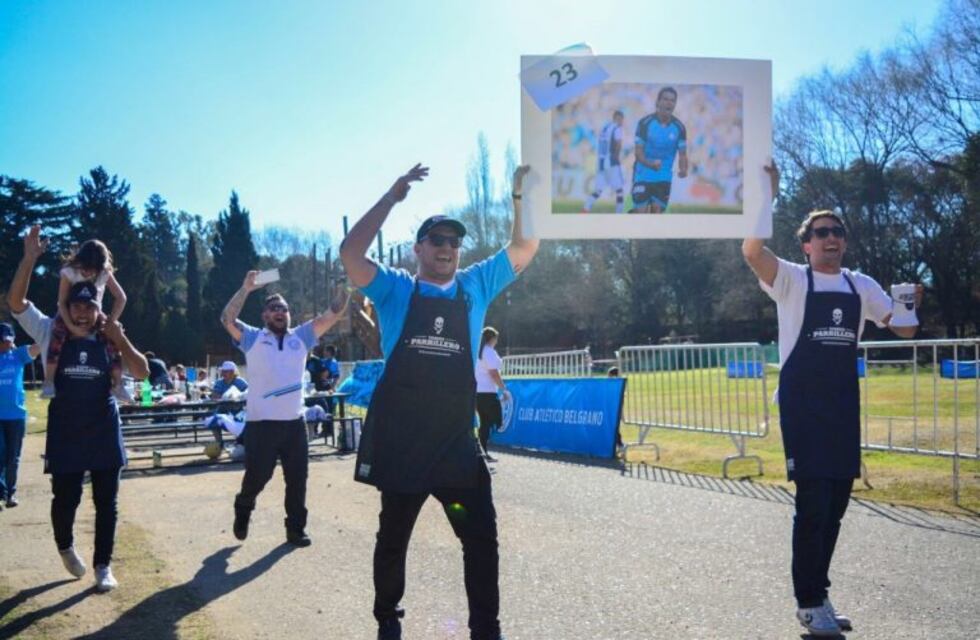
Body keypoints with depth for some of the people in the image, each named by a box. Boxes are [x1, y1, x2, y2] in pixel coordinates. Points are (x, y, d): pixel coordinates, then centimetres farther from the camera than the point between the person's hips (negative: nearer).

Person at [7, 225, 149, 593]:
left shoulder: (110, 340, 1)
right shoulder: (53, 334, -2)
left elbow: (142, 372, -6)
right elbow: (16, 302, -12)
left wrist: (120, 339, -14)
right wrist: (30, 258, -20)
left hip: (104, 432, 1)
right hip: (65, 434, -1)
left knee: (106, 503, 5)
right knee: (65, 499, 6)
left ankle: (103, 565, 18)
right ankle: (65, 546, 37)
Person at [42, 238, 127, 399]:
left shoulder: (105, 274, -14)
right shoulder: (69, 272, -19)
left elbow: (121, 298, -12)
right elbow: (62, 302, -21)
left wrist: (110, 322, -22)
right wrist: (71, 326, -34)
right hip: (70, 314, -2)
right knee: (57, 337, -32)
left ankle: (117, 385, -3)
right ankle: (48, 383, -27)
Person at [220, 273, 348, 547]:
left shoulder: (300, 337, 10)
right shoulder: (253, 339, 2)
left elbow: (332, 315, 5)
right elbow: (228, 319, -14)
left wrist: (345, 287, -9)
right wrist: (245, 289, -23)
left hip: (294, 422, 3)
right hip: (261, 423, -3)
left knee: (297, 478, 6)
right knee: (257, 475, 5)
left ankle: (295, 529, 18)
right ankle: (243, 510, 35)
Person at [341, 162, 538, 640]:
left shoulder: (475, 287, 11)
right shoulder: (396, 290, 2)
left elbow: (523, 248, 6)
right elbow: (351, 254, -12)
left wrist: (520, 196, -8)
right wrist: (393, 197, -13)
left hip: (458, 442, 2)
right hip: (400, 442, -2)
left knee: (481, 537, 2)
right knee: (393, 536, 13)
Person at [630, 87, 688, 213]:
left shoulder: (679, 127, -4)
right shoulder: (645, 123, -11)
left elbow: (682, 154, 0)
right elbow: (638, 151, -11)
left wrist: (683, 169, -22)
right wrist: (650, 163, -32)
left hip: (664, 178, 3)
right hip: (643, 176, -3)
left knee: (657, 212, -1)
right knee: (641, 212, -7)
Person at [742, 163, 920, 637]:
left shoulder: (862, 286, 11)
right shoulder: (792, 280, -3)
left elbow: (904, 330, 13)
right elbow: (751, 250, -21)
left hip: (844, 406, 5)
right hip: (802, 403, -5)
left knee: (835, 504, 10)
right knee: (813, 503, -8)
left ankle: (817, 594, 23)